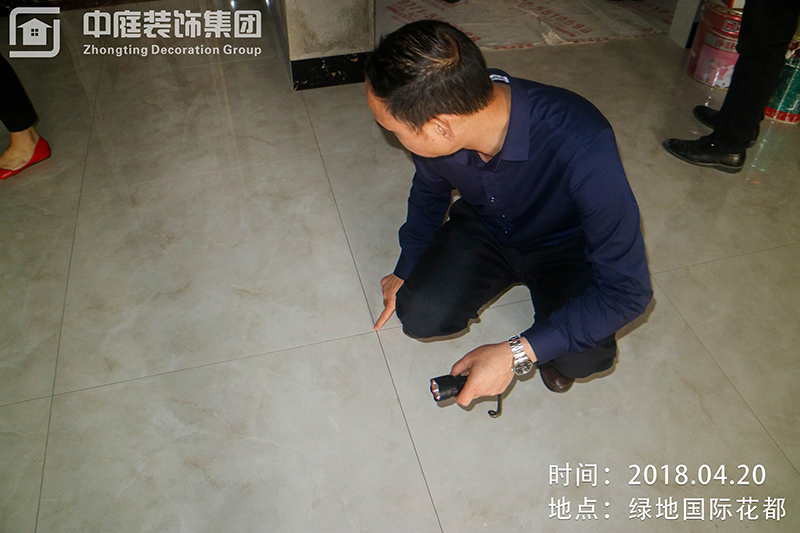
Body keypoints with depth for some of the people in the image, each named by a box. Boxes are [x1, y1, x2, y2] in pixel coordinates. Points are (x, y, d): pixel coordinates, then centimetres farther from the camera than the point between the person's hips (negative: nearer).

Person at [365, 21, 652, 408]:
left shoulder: (582, 146, -40)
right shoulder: (433, 127, -24)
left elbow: (628, 289, -33)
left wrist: (517, 353, -36)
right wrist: (407, 270, 7)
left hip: (565, 246, -3)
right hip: (483, 228, 4)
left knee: (582, 358, -28)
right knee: (419, 317, -21)